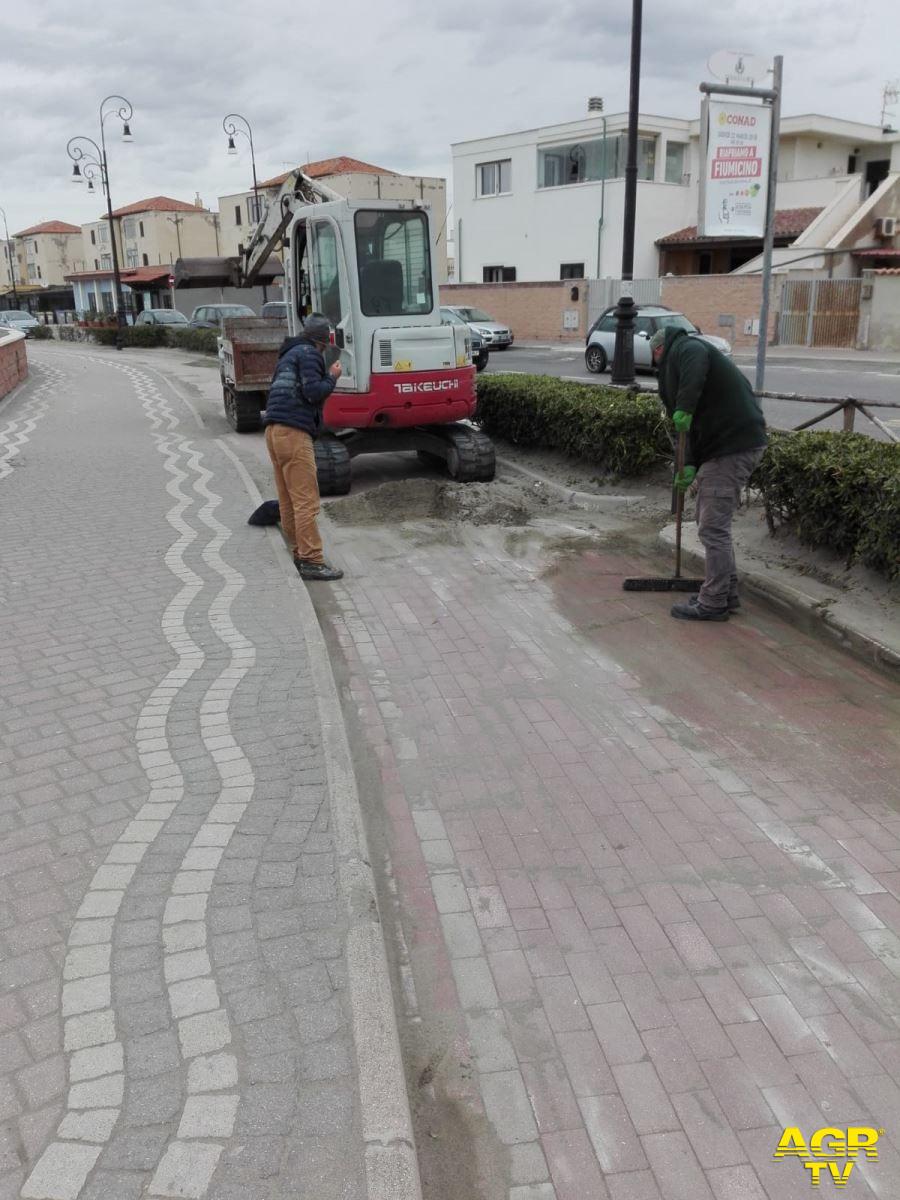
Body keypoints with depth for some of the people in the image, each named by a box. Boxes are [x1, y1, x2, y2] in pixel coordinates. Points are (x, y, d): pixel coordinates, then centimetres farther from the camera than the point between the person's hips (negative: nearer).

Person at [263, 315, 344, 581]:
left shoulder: (288, 355, 26)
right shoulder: (309, 354, -3)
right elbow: (314, 392, -12)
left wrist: (326, 377, 23)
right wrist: (332, 377, 2)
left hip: (274, 430, 10)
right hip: (293, 432, -10)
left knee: (288, 500, 11)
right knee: (306, 500, -11)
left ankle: (299, 554, 17)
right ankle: (312, 561, -13)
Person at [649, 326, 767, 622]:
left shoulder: (684, 348, -2)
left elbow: (696, 366, -30)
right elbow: (697, 421, 19)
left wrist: (684, 407, -32)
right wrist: (691, 465, 9)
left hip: (732, 447, -11)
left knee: (713, 528, -6)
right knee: (713, 523, 19)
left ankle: (714, 603, 2)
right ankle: (726, 593, 26)